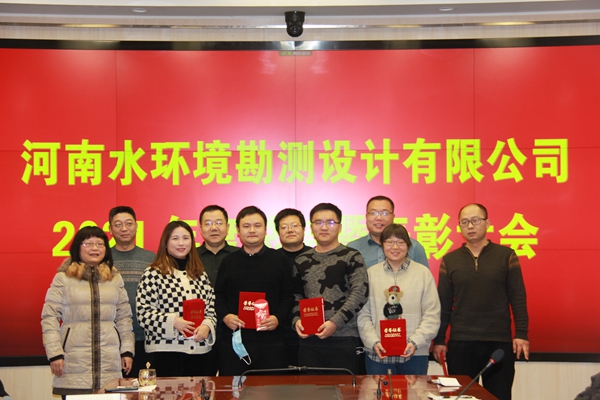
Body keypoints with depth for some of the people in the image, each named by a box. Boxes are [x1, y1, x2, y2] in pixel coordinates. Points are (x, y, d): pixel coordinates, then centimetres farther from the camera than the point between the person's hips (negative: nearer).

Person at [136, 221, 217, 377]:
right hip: (166, 351, -4)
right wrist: (172, 321, -18)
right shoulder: (153, 274, -1)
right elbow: (143, 313, -6)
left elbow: (211, 308, 16)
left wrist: (207, 325, -5)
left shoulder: (200, 275, 15)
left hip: (200, 351, 5)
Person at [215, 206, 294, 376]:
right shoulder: (228, 262, 12)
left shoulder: (279, 260, 9)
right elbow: (219, 296, 11)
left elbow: (288, 296, 7)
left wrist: (278, 317, -10)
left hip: (271, 342, -1)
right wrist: (224, 316, -8)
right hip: (234, 341, 1)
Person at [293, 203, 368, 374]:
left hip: (344, 339, -4)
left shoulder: (351, 257, 1)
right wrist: (297, 320, 2)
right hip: (308, 340, 4)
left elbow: (360, 293, -9)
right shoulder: (302, 260, 14)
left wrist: (336, 322, -16)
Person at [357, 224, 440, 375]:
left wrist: (415, 342, -11)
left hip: (415, 354, 0)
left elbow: (432, 314, 0)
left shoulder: (423, 273, 4)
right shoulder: (371, 273, 7)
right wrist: (374, 342, -9)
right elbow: (363, 314, 4)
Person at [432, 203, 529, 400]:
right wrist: (439, 339, 4)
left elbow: (517, 297, 1)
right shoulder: (449, 260, 6)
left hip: (500, 342, -1)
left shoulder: (506, 256, 3)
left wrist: (521, 333, -7)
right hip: (460, 343, 1)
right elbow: (443, 304, 7)